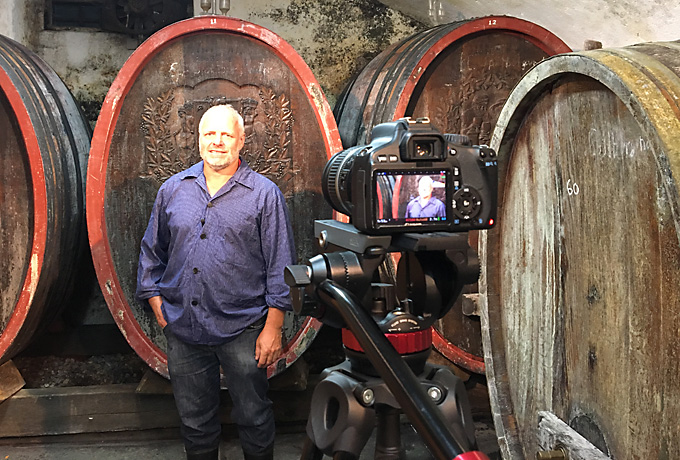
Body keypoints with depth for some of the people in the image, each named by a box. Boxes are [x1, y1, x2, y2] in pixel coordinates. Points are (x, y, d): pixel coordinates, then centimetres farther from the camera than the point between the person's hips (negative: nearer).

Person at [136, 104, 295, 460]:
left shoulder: (264, 194, -3)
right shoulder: (173, 189, 7)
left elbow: (280, 267, -4)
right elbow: (152, 252, 14)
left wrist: (273, 328, -8)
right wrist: (157, 305, 6)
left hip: (242, 328, -3)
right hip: (183, 328, 3)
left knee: (253, 418, 10)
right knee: (195, 422, 16)